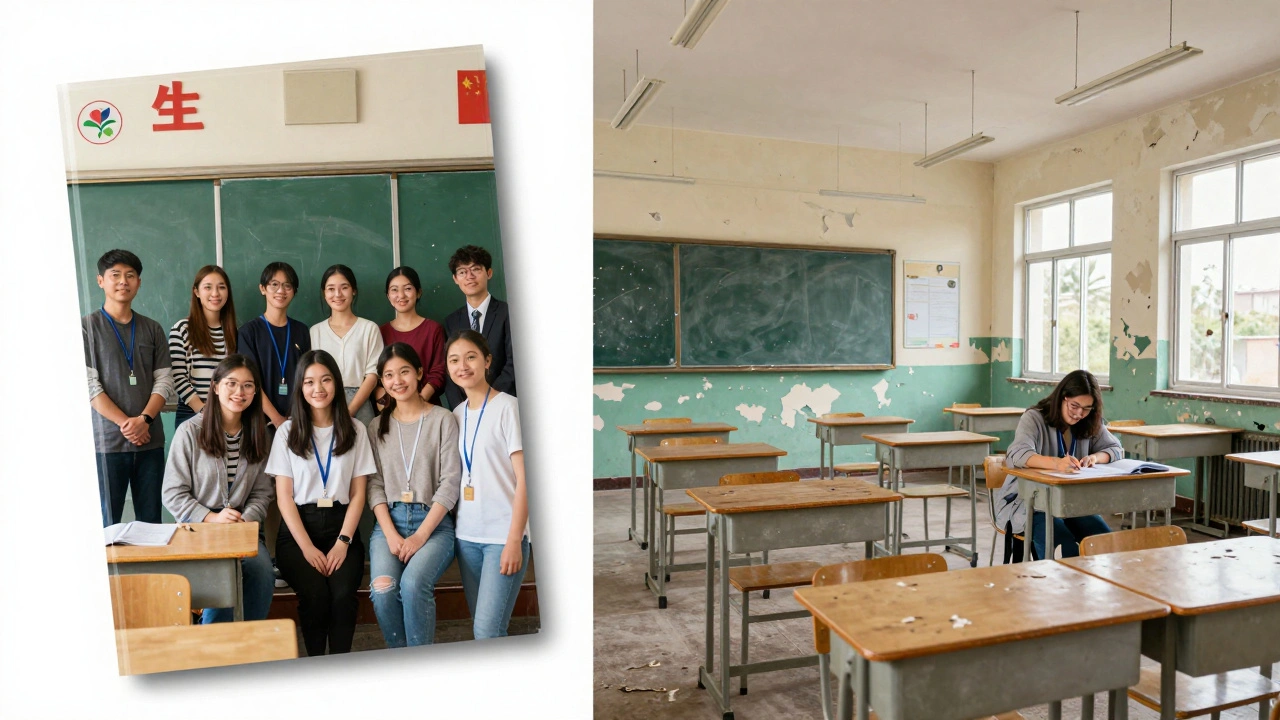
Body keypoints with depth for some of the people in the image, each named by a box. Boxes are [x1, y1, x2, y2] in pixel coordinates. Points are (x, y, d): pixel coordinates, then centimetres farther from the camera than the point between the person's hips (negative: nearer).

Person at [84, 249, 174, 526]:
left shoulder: (152, 329, 10)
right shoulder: (86, 327, 1)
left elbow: (163, 380, 5)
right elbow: (89, 385, -6)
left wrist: (144, 419, -11)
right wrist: (125, 423, -13)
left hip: (150, 440, 3)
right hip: (107, 441, -3)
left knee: (151, 521, 7)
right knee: (108, 524, 1)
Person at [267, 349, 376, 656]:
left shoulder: (355, 430, 8)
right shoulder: (287, 432, 6)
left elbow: (358, 493, 5)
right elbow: (284, 496, 1)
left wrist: (343, 541, -9)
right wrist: (307, 547, -11)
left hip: (340, 525, 1)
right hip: (298, 528, 0)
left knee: (343, 593, -25)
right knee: (314, 593, -26)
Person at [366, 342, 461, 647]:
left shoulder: (443, 419, 2)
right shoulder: (377, 426, 14)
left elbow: (450, 483, -4)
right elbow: (375, 485, 7)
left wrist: (420, 536, -12)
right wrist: (391, 535, -9)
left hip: (433, 522, -3)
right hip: (389, 521, 3)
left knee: (413, 583, -30)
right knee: (382, 588, -25)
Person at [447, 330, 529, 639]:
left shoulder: (507, 407, -9)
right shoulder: (457, 414, 9)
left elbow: (523, 480, -12)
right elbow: (455, 477, 14)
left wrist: (514, 540, -15)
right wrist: (452, 527, 5)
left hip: (503, 535, -6)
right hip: (466, 535, 6)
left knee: (488, 630, -9)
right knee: (481, 627, 11)